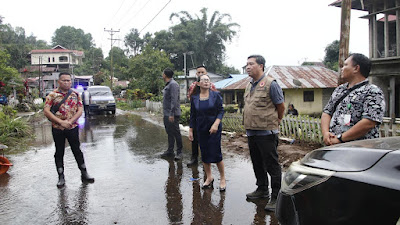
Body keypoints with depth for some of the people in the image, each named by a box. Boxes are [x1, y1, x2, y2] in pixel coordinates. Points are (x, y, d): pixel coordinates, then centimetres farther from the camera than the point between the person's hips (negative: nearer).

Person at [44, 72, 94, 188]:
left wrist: (70, 121, -15)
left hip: (73, 128, 1)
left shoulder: (76, 94, 4)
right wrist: (61, 122, -18)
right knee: (59, 153, 9)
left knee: (77, 151, 9)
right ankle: (61, 177, 20)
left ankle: (84, 174, 19)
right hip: (57, 129, -1)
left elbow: (80, 110, -1)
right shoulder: (52, 95, -2)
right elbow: (46, 111, -9)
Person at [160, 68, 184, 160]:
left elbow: (174, 100, -21)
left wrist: (172, 114, -24)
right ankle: (170, 151, 23)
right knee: (169, 133, 14)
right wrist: (167, 113, 17)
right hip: (166, 114, 10)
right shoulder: (167, 85, 16)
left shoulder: (173, 84, -14)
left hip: (172, 114, -10)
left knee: (176, 133, -3)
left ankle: (179, 152, 5)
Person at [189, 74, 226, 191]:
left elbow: (221, 111, -5)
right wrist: (190, 130, 8)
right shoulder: (194, 98, 5)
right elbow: (192, 115, 10)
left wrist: (216, 124, -18)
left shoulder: (216, 95, -2)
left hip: (214, 129, -3)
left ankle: (222, 178, 12)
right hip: (201, 130, 3)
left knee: (216, 153, -5)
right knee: (204, 154, 8)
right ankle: (209, 177, 24)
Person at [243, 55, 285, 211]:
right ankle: (262, 189, 34)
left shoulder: (270, 84, -10)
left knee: (272, 165, -1)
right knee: (257, 163, 18)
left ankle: (276, 197, 9)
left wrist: (275, 122, 6)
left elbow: (281, 107, -5)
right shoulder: (249, 86, 14)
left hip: (266, 132, -8)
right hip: (251, 132, 8)